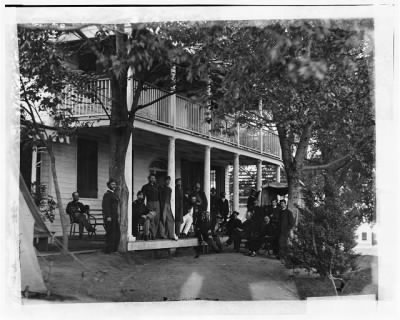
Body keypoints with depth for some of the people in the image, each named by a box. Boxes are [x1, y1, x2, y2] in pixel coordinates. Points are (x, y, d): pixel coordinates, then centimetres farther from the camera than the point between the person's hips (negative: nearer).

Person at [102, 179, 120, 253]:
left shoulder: (115, 194, 19)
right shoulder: (107, 194, -9)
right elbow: (105, 206, -16)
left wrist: (118, 216, 20)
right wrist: (108, 216, -21)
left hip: (115, 216, 9)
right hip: (109, 217, -9)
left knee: (117, 233, 10)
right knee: (110, 233, -6)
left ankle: (114, 248, 19)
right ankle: (108, 249, 1)